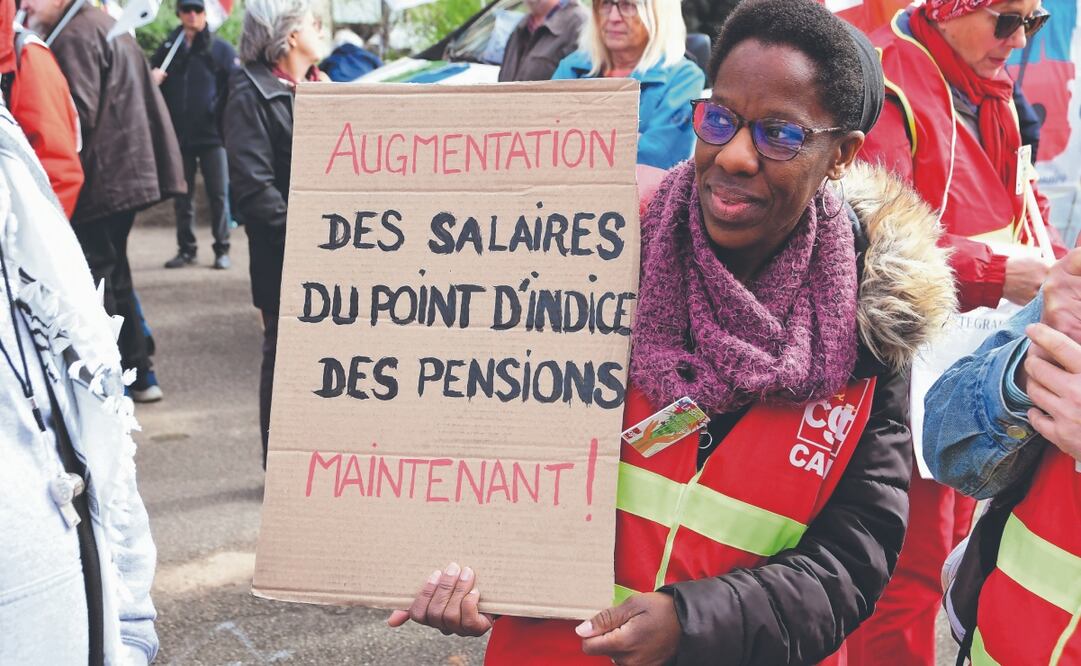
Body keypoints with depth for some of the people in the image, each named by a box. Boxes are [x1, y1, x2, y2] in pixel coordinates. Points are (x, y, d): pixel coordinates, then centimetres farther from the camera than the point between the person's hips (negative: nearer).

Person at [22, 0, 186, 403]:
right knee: (113, 276, 17)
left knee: (94, 280, -5)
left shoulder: (74, 37, -13)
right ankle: (137, 375, 24)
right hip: (127, 173, 10)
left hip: (100, 182, -10)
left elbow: (79, 115, -20)